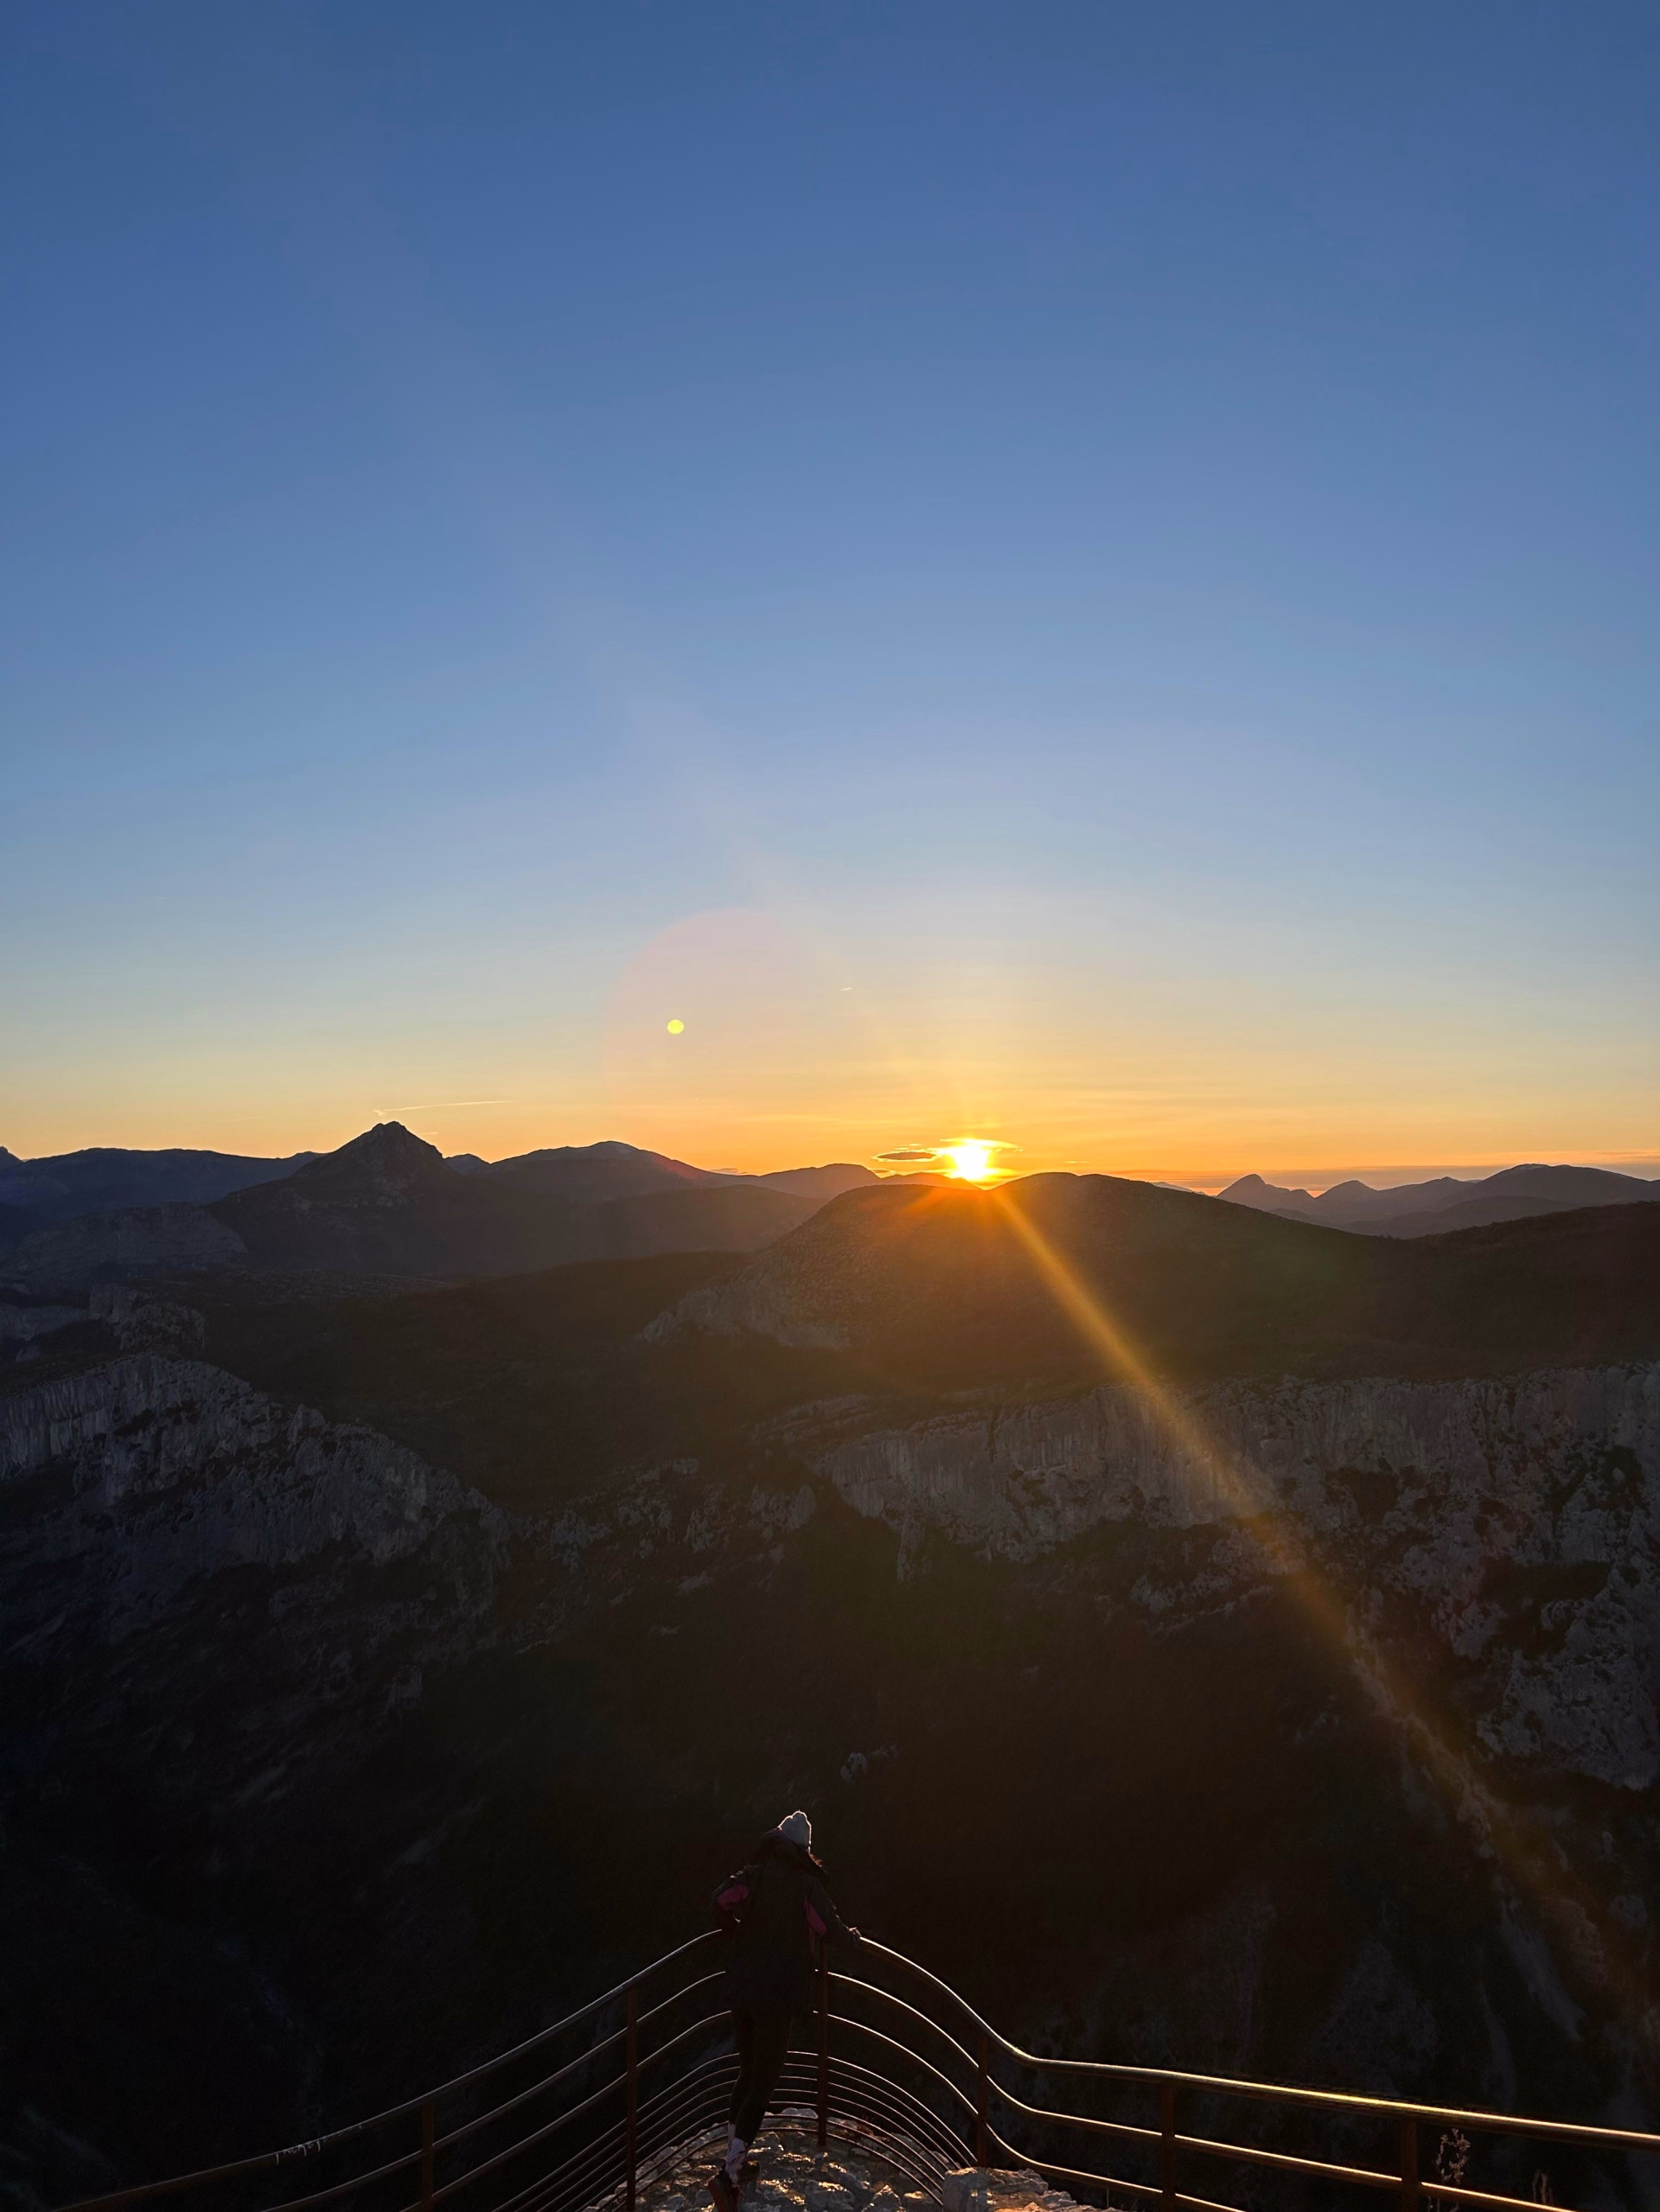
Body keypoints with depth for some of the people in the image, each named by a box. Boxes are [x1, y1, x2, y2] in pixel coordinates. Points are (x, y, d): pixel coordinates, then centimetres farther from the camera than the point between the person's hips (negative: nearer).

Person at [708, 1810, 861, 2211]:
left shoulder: (754, 1873, 4)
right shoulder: (807, 1882, -4)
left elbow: (722, 1901, -10)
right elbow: (828, 1928, -14)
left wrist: (738, 1931, 10)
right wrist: (850, 1936, 8)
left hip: (742, 1987, 4)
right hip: (779, 1994, -4)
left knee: (748, 2072, 22)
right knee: (763, 2083, 1)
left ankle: (734, 2158, 28)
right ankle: (729, 2174, -11)